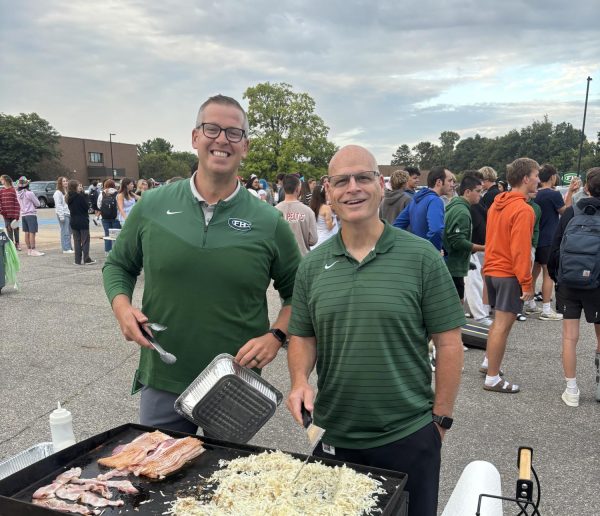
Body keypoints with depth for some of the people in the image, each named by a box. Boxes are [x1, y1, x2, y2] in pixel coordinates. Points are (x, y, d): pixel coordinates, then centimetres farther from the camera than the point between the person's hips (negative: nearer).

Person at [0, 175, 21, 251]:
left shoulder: (13, 190, -7)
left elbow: (17, 203, -9)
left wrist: (17, 216, -13)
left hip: (14, 214, -3)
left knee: (15, 229, 6)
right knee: (9, 229, 7)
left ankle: (17, 243, 19)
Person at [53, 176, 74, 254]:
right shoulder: (58, 193, -6)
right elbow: (58, 205, -12)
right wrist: (61, 216, -18)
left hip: (69, 213, 8)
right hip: (63, 214, -8)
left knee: (69, 232, 8)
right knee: (65, 232, -7)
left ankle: (69, 247, 12)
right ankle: (66, 249, -5)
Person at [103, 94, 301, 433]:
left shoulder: (269, 222, -6)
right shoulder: (153, 205, -3)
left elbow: (297, 292, 3)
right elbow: (118, 265, 10)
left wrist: (276, 336, -12)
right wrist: (122, 306, -8)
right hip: (162, 383, 1)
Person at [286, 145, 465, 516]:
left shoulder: (421, 257, -9)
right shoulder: (313, 265, 1)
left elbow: (449, 343, -6)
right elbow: (302, 336, 8)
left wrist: (441, 419, -5)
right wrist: (301, 380, -9)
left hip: (408, 437, -2)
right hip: (333, 438, 3)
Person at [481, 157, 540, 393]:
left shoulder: (496, 205, 8)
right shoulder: (523, 210, -18)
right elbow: (521, 250, -21)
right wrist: (527, 283, -17)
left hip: (492, 270, 9)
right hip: (509, 275, -9)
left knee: (498, 320, 22)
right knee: (502, 326, -2)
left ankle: (488, 363, 33)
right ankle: (492, 379, 6)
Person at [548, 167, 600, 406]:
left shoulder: (570, 212, 0)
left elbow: (555, 248, 2)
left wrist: (555, 276, 13)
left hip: (568, 283, 1)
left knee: (570, 337, 6)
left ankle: (571, 391, 10)